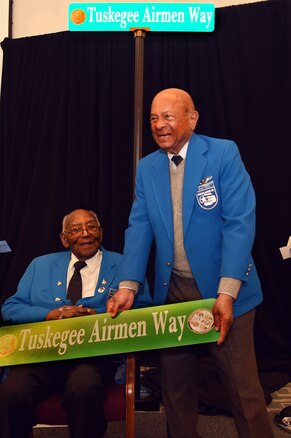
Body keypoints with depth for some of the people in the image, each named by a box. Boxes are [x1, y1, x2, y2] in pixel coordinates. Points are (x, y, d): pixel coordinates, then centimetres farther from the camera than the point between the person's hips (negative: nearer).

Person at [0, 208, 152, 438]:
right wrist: (53, 314, -3)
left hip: (95, 353, -1)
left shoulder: (124, 266, 12)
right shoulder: (41, 265, 20)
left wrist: (97, 316, -10)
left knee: (84, 389, -34)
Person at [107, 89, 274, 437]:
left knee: (242, 385, 2)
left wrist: (226, 292, -22)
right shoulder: (146, 168, 8)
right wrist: (128, 285, -9)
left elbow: (240, 222, -14)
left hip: (224, 289, -4)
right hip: (172, 290, 4)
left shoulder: (223, 153, -7)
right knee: (173, 383, 12)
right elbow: (139, 228, 4)